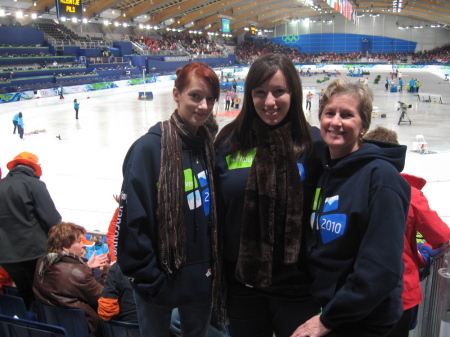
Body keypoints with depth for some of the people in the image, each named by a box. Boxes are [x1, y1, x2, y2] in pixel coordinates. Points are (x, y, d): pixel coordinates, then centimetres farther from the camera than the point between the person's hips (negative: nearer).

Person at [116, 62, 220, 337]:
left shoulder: (210, 146, 0)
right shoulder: (149, 148, -19)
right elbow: (133, 221, -19)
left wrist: (215, 266, 8)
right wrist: (150, 280, -16)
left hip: (202, 279, 5)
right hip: (160, 282, -5)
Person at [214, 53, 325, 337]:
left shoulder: (313, 143, -9)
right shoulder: (228, 142, -3)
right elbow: (216, 212, 4)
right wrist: (215, 273, 6)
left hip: (296, 285, -2)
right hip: (242, 284, 2)